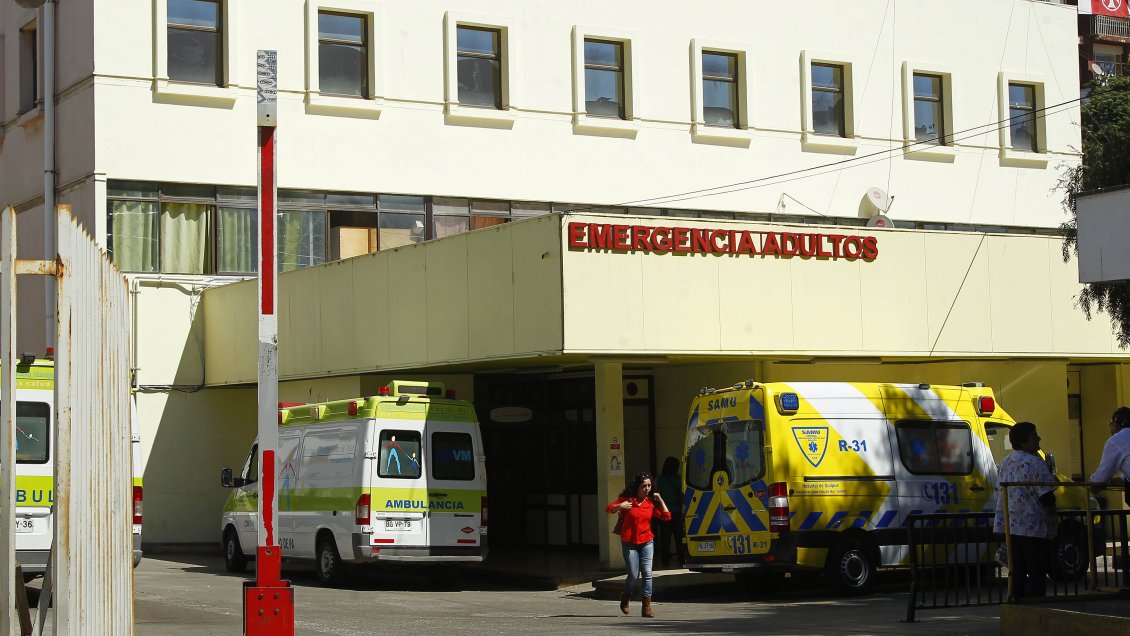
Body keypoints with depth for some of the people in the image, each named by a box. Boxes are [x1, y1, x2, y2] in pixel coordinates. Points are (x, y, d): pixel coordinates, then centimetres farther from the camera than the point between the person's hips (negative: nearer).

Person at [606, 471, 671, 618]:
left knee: (647, 573, -8)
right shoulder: (627, 500, -3)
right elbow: (608, 509, -2)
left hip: (646, 542, 2)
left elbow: (667, 517, 1)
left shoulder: (651, 503, 5)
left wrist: (660, 500, -3)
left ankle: (647, 606, -6)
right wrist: (620, 506, -21)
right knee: (634, 575, -2)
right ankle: (625, 597, 28)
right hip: (629, 543, -2)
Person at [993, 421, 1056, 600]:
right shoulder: (1034, 463, -14)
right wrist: (1051, 502, 6)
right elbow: (1047, 497, -16)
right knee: (1037, 573, -4)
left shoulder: (1005, 463, 13)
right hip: (1033, 529, -8)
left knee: (1016, 572, 11)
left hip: (1010, 527, 8)